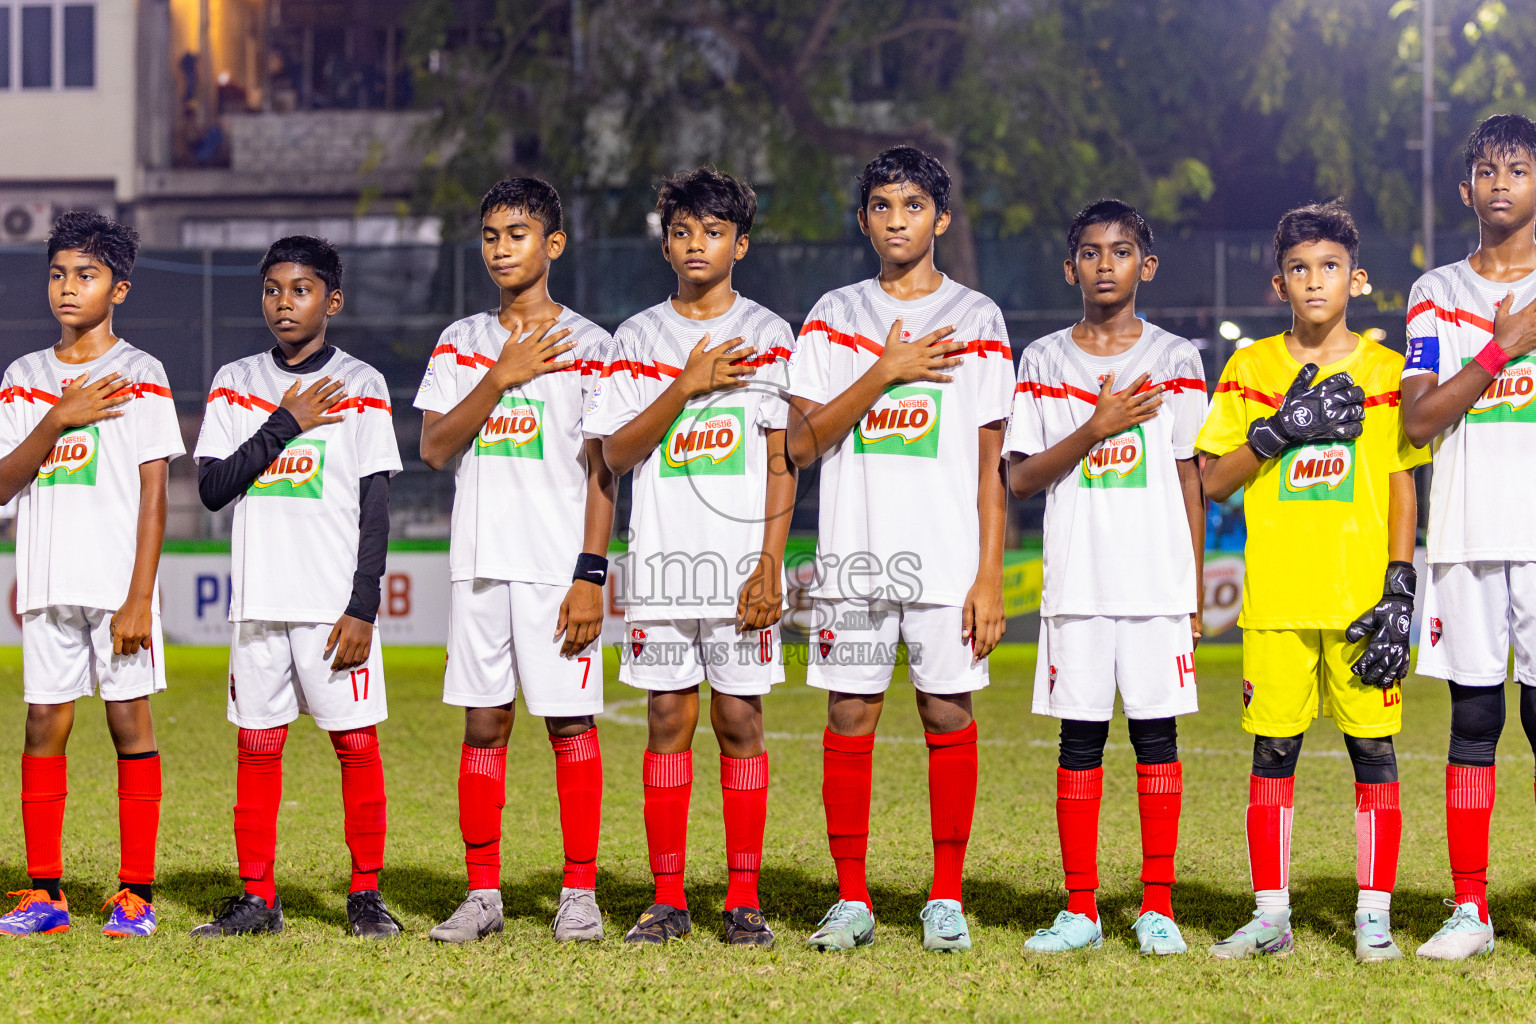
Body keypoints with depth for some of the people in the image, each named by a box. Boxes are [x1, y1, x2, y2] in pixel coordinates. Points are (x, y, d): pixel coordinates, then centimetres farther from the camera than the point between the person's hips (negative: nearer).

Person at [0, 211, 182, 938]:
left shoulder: (140, 375, 0)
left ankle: (136, 892, 4)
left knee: (129, 719, -2)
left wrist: (139, 597, -12)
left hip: (118, 581, -4)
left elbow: (153, 495, -4)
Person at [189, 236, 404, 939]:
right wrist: (286, 423, -8)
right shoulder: (235, 382, 9)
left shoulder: (360, 386, 1)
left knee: (356, 743, -2)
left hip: (335, 602, -3)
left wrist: (362, 609, -9)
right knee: (257, 744, 5)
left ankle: (366, 893, 7)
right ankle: (257, 897, 11)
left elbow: (376, 507, -2)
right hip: (258, 601, 3)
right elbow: (212, 488, 0)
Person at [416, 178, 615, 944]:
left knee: (570, 721, -2)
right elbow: (434, 447, 1)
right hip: (479, 562, 4)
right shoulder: (461, 342, 12)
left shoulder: (585, 344, 1)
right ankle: (482, 893, 12)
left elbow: (602, 470, -3)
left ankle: (579, 892, 5)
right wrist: (502, 377, -9)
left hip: (557, 565, -3)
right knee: (483, 722, 6)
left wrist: (591, 573, -11)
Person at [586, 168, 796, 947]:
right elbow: (617, 453, 1)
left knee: (740, 719, -1)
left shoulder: (768, 336, 4)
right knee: (668, 720, 3)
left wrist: (769, 564, -9)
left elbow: (782, 460, 0)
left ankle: (744, 899, 5)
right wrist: (686, 387, -11)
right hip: (661, 561, 2)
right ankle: (667, 898, 8)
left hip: (742, 562, -2)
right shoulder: (637, 337, 9)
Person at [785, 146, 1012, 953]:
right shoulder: (834, 315, 10)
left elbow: (990, 463, 3)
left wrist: (990, 575, -4)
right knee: (849, 718, 1)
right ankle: (851, 900, 10)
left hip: (948, 556, -1)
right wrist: (885, 372, -10)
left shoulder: (976, 317, 6)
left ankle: (946, 899, 10)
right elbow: (801, 442, 0)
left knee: (948, 715, 0)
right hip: (853, 554, 1)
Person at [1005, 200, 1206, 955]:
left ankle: (1158, 906, 7)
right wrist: (1097, 427, -11)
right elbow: (1020, 477, 1)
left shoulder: (1175, 359, 7)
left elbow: (1191, 479, 7)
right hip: (1076, 582, 0)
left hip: (1159, 582, 0)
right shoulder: (1044, 361, 7)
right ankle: (1080, 909, 9)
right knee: (1080, 736, 2)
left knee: (1157, 733, 0)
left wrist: (1196, 589, 4)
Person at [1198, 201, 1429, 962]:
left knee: (1373, 748, 0)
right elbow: (1211, 481, 5)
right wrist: (1279, 429, -10)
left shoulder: (1386, 371, 6)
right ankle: (1271, 914, 10)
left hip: (1362, 594, -1)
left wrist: (1400, 590, -4)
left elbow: (1403, 487, 5)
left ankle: (1374, 914, 7)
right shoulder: (1250, 370, 9)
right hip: (1276, 597, 1)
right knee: (1273, 747, 3)